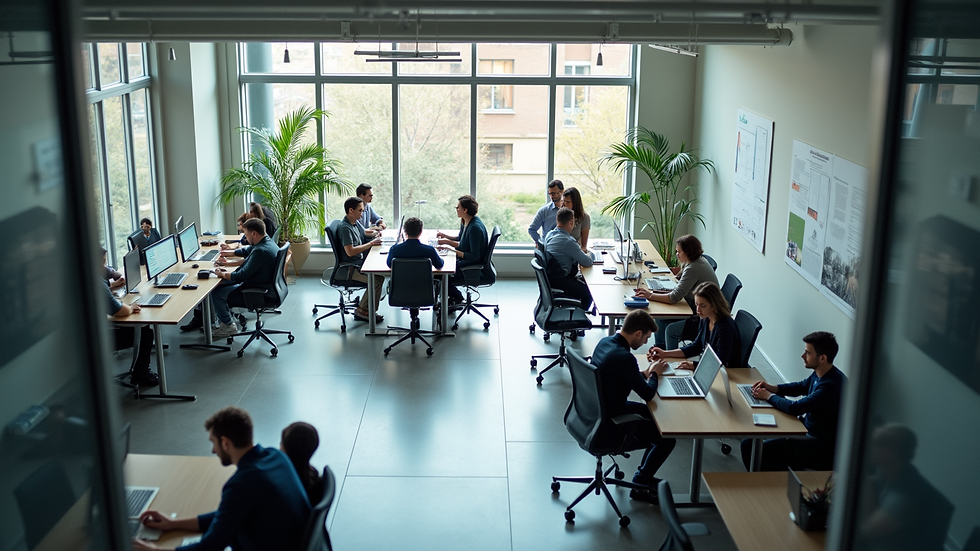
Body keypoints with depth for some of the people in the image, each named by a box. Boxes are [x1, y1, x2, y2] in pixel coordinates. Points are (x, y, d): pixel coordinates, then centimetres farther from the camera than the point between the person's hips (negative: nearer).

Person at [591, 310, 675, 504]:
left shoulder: (605, 342, -1)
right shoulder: (624, 357, -30)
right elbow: (648, 393, -21)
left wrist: (645, 373, 5)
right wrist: (654, 374, -2)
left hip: (597, 412, 9)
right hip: (607, 429, -9)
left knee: (654, 415, 23)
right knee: (668, 438, 2)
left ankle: (644, 475, 33)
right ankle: (639, 486, 18)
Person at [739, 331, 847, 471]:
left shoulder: (831, 385, -28)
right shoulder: (819, 374, 2)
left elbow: (795, 408, -29)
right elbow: (801, 386, 22)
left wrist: (769, 396, -12)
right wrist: (772, 387, 5)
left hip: (821, 448, -10)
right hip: (809, 431, 10)